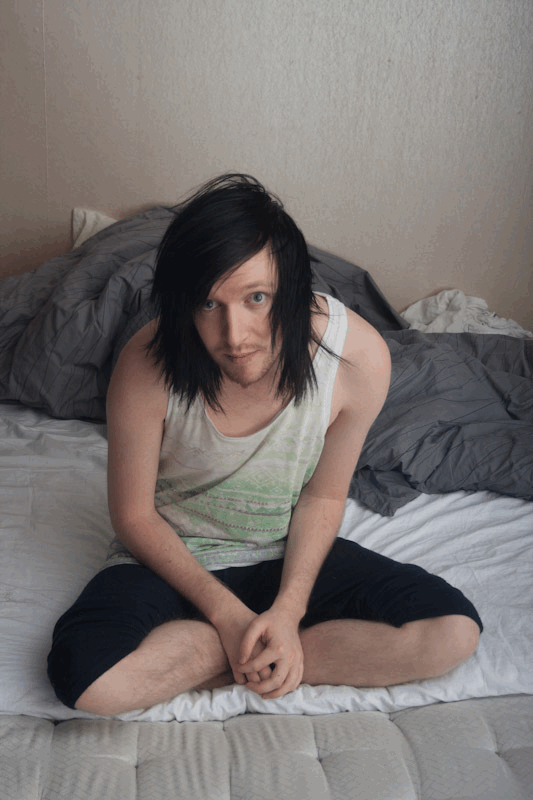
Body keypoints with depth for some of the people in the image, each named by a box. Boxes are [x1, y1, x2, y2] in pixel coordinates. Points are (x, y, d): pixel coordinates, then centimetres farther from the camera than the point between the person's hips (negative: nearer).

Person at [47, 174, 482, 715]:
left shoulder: (359, 356, -23)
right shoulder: (147, 367, -26)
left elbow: (323, 495, -7)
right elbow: (133, 514, -12)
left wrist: (288, 608, -19)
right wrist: (226, 613, -18)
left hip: (287, 553, 2)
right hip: (175, 557, -1)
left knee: (455, 631, -15)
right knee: (85, 677, -30)